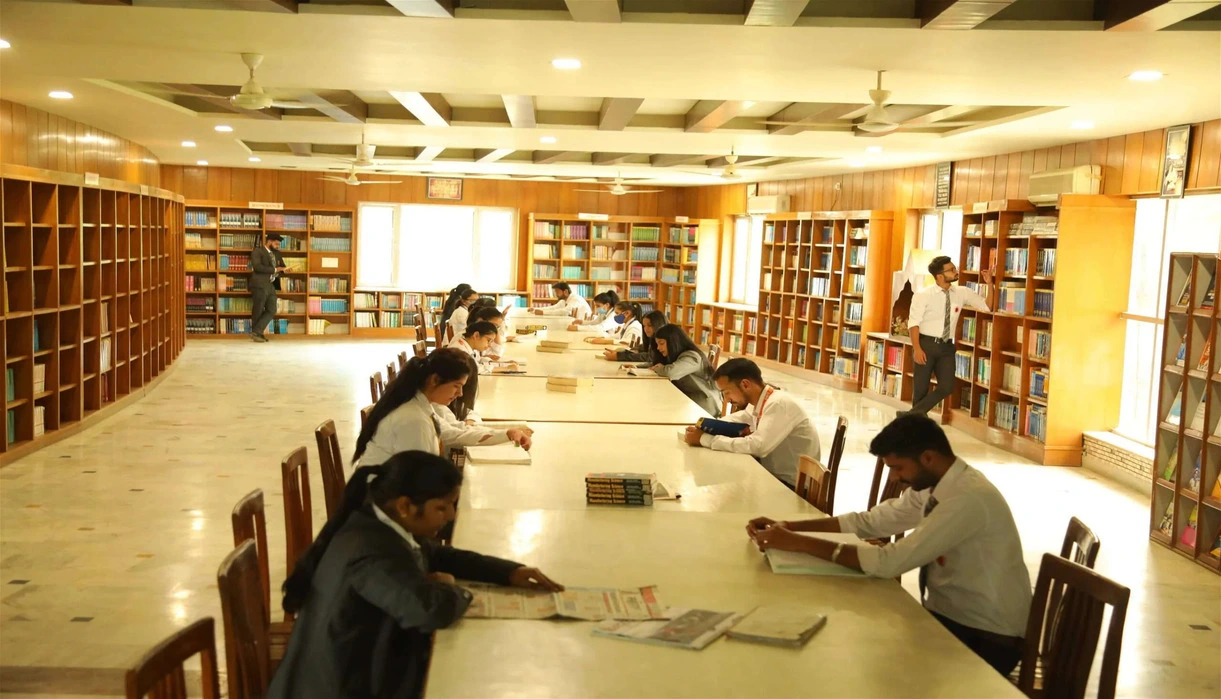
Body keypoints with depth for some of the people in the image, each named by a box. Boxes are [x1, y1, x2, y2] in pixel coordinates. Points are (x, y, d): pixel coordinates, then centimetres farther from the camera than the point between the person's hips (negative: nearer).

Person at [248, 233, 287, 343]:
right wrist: (274, 269, -18)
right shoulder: (257, 251, -7)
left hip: (271, 285, 7)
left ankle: (256, 332, 5)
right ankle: (256, 333, 11)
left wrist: (283, 270, -2)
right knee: (258, 311, 0)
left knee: (271, 311, 1)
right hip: (260, 285, -7)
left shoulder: (277, 254, 16)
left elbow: (282, 267, 23)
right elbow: (257, 267, -21)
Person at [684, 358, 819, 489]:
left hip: (792, 486, -7)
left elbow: (758, 446, -33)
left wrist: (705, 439, -26)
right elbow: (737, 418, 20)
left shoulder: (779, 404, -23)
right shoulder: (758, 402, 3)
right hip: (773, 474, 7)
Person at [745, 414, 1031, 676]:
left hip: (985, 636, -7)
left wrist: (800, 543, -28)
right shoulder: (931, 484, -1)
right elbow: (871, 521, 5)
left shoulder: (970, 498, -29)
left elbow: (890, 562, -32)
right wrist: (788, 526, -6)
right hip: (947, 614, 7)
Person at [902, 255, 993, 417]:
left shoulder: (962, 293, 4)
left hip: (947, 347, 4)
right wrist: (917, 349, -20)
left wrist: (989, 284, -5)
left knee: (947, 387, -9)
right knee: (921, 388, 2)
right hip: (927, 344, -4)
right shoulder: (923, 295, -8)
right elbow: (913, 323, -11)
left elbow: (987, 306, 10)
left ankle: (913, 415, -1)